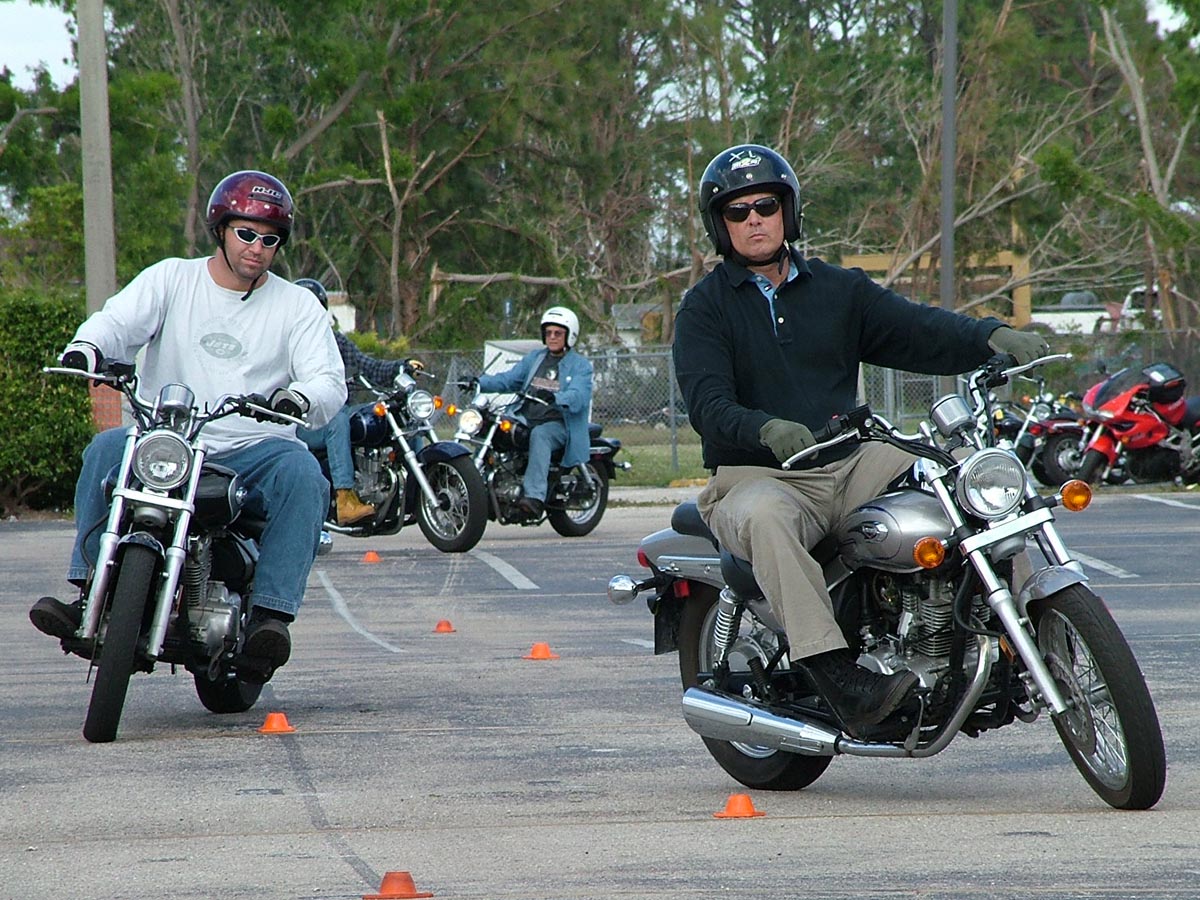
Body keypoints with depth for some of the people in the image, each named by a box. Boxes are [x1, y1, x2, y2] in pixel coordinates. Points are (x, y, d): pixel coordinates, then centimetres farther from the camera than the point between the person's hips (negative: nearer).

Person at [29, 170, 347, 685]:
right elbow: (119, 320, -5)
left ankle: (271, 614, -38)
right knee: (107, 450, -29)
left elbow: (331, 382, 1)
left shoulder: (297, 305, 11)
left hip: (253, 451, 0)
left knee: (302, 474, -32)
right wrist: (85, 347, -29)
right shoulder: (171, 279, 11)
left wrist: (300, 397, -25)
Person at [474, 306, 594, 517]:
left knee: (539, 435, -39)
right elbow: (509, 379, 14)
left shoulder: (580, 365, 4)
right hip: (527, 421, 6)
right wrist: (479, 382, -5)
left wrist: (554, 398, -36)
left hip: (560, 424, -6)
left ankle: (535, 496, -55)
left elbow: (578, 397, -14)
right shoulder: (534, 358, 22)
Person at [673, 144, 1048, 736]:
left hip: (850, 465, 5)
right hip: (755, 475, -5)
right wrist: (767, 430, -35)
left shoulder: (839, 289, 17)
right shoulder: (704, 308, 4)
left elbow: (918, 330, 3)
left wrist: (990, 337, -18)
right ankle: (840, 679, -48)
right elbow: (708, 404, -13)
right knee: (765, 517, -40)